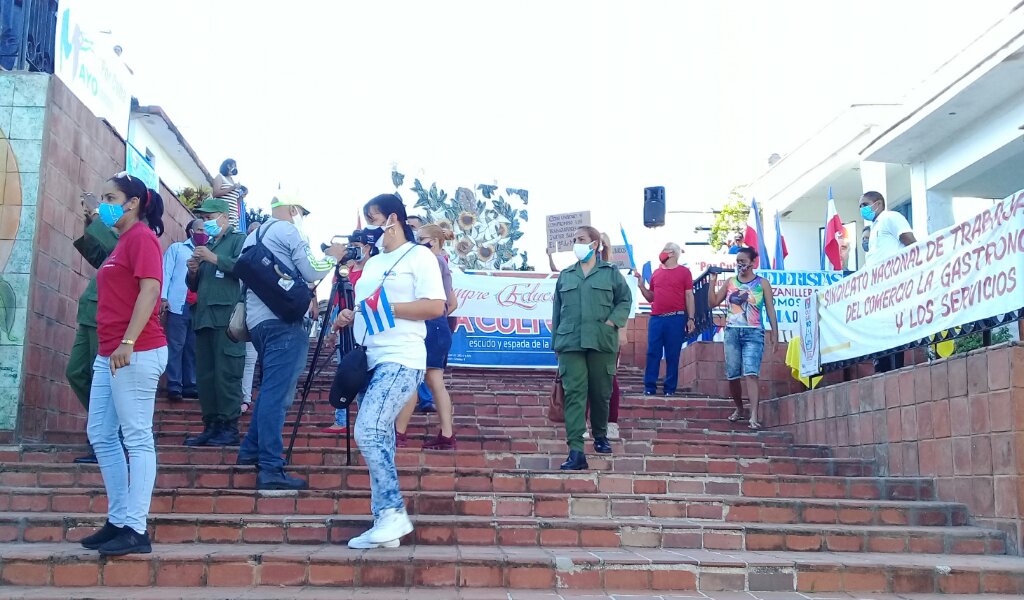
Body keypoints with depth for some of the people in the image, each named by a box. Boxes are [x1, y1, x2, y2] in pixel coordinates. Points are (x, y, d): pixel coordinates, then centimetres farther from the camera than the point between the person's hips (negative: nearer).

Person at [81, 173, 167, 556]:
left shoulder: (141, 237, -8)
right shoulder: (123, 241, 20)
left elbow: (150, 289, -19)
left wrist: (127, 343, -25)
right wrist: (109, 348, 20)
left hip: (136, 352, -10)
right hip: (110, 354, 10)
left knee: (137, 438, -8)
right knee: (101, 435, 12)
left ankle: (136, 530, -5)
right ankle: (119, 520, 18)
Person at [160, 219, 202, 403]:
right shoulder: (177, 248, 11)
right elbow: (166, 272, 3)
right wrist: (163, 297, -7)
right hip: (178, 305, -3)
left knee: (192, 348, 4)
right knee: (175, 346, -5)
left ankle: (190, 386, 7)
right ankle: (174, 386, -4)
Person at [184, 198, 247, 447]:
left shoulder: (239, 239, 5)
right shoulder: (207, 245, 27)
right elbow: (194, 286, 29)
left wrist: (214, 258, -12)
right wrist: (193, 271, 9)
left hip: (227, 317, -8)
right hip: (204, 317, 8)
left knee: (226, 374, -10)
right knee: (205, 375, 4)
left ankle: (230, 428, -9)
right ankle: (211, 426, 8)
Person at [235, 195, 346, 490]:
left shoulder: (252, 237, 21)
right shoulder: (288, 230, -4)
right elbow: (312, 272, -9)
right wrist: (333, 256, 9)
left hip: (258, 319, 9)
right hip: (283, 321, -9)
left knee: (270, 390, 20)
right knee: (277, 394, -11)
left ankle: (251, 451, 25)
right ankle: (271, 470, -13)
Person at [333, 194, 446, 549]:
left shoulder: (419, 256, -2)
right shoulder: (373, 263, 22)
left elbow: (436, 307, -12)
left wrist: (390, 307, -17)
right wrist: (351, 317, 7)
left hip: (401, 360, -8)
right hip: (371, 361, 9)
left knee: (368, 432, -21)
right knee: (378, 441, 5)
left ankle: (394, 512, -11)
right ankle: (384, 523, 9)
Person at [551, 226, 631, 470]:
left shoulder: (611, 272, 7)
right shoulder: (565, 275, 14)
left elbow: (625, 300, 8)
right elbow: (557, 310, 15)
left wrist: (613, 321, -8)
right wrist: (556, 343, 13)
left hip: (601, 342, -1)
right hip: (570, 343, 1)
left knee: (600, 392, 9)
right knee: (574, 393, -9)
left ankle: (600, 436, 34)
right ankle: (576, 452, -15)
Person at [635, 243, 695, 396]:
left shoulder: (684, 272, 4)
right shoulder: (656, 273, 16)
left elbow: (689, 296, 1)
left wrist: (690, 318, -6)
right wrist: (641, 285, 5)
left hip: (676, 318, -4)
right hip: (656, 318, 4)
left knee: (673, 355, 0)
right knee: (653, 353, 0)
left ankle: (670, 389, 5)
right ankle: (649, 388, 3)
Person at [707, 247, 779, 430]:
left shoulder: (762, 283, 4)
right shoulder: (730, 282, 11)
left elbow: (770, 310, 3)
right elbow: (713, 303, 8)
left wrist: (774, 334, -3)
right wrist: (713, 281, -1)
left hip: (753, 333, -3)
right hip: (732, 332, 3)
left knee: (750, 373, -17)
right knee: (732, 375, 5)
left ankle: (753, 416, -23)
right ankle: (739, 409, 26)